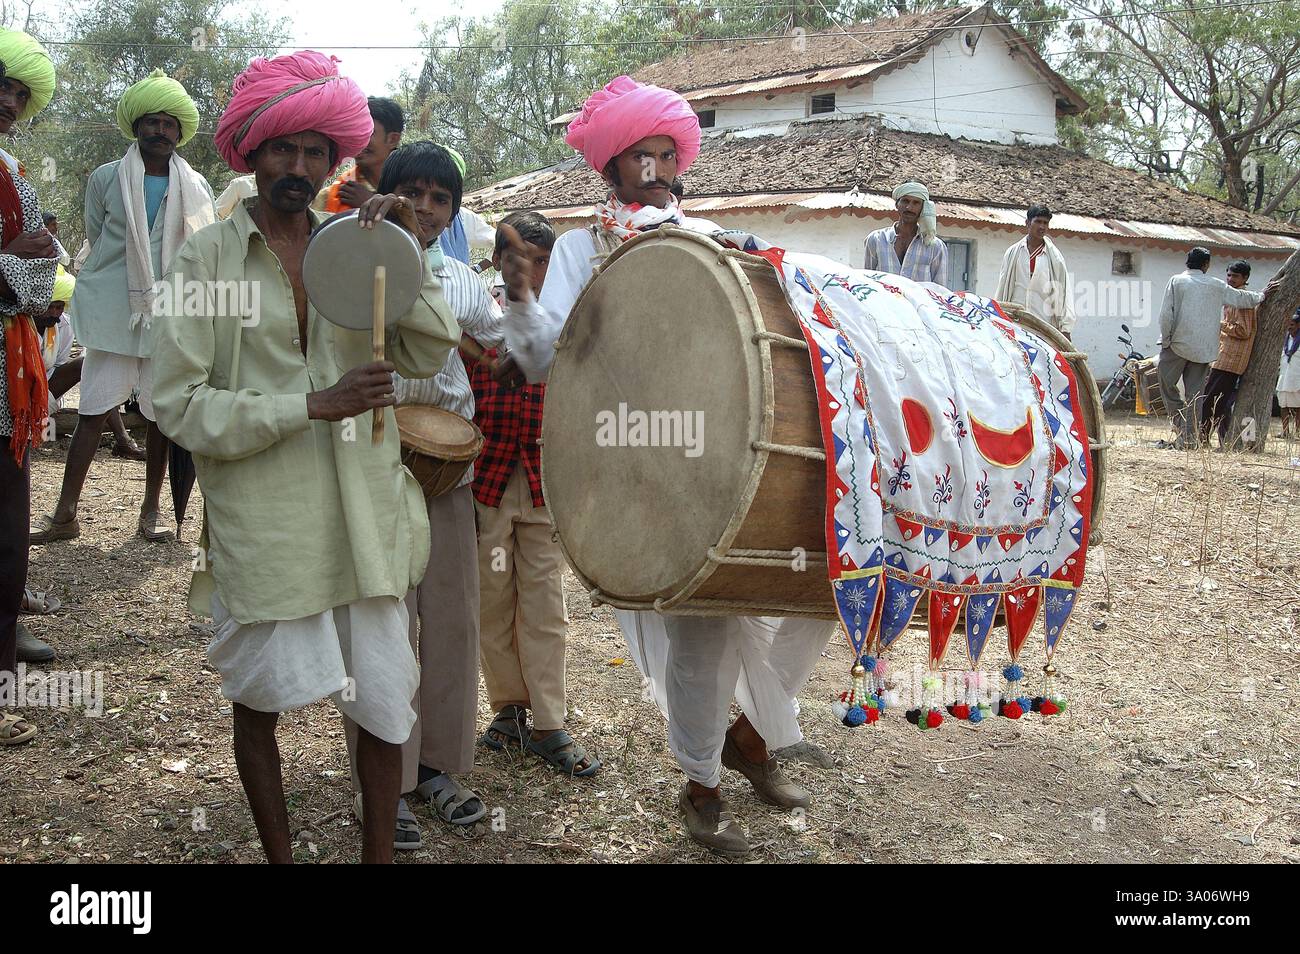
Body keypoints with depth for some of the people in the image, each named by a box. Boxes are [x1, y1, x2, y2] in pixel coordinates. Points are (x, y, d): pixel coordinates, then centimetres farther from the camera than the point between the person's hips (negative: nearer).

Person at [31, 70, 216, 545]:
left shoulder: (195, 188, 7)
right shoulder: (105, 178, 6)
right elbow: (96, 242, 13)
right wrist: (120, 288, 12)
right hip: (113, 311, -1)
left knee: (161, 413, 5)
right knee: (93, 410, -3)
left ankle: (152, 509, 16)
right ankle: (65, 513, 0)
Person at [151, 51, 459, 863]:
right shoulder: (210, 255, -3)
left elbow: (429, 353, 2)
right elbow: (180, 402, -10)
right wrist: (315, 405, -17)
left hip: (363, 513, 3)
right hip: (262, 519, -2)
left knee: (386, 702, 5)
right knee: (260, 705, 13)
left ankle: (380, 853, 25)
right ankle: (280, 853, 34)